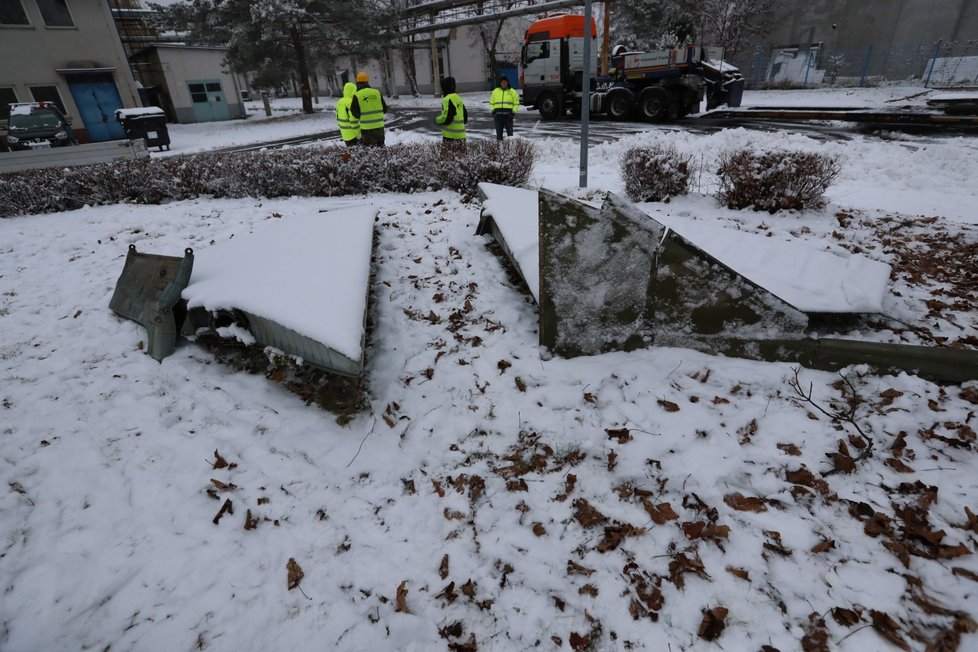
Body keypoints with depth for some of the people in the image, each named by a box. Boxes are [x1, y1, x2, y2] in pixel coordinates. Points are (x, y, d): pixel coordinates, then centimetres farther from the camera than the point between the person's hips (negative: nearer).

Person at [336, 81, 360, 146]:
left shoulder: (340, 102, 9)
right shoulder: (351, 102, -17)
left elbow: (338, 118, 14)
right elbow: (353, 120, -20)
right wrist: (358, 134, -15)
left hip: (344, 133, 9)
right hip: (352, 134, -8)